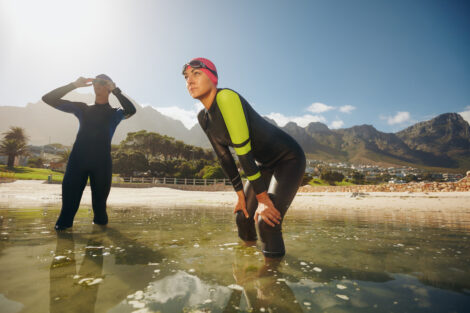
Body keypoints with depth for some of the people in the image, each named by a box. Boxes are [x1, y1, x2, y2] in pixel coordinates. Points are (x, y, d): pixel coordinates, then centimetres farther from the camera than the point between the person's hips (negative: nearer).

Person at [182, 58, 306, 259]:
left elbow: (244, 152, -29)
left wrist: (263, 199, -25)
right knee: (243, 218, 9)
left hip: (289, 159, -7)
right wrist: (241, 196, 3)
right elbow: (224, 157, 2)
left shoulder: (226, 98, -26)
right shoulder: (203, 117, 0)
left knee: (267, 221, -22)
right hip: (264, 164, 8)